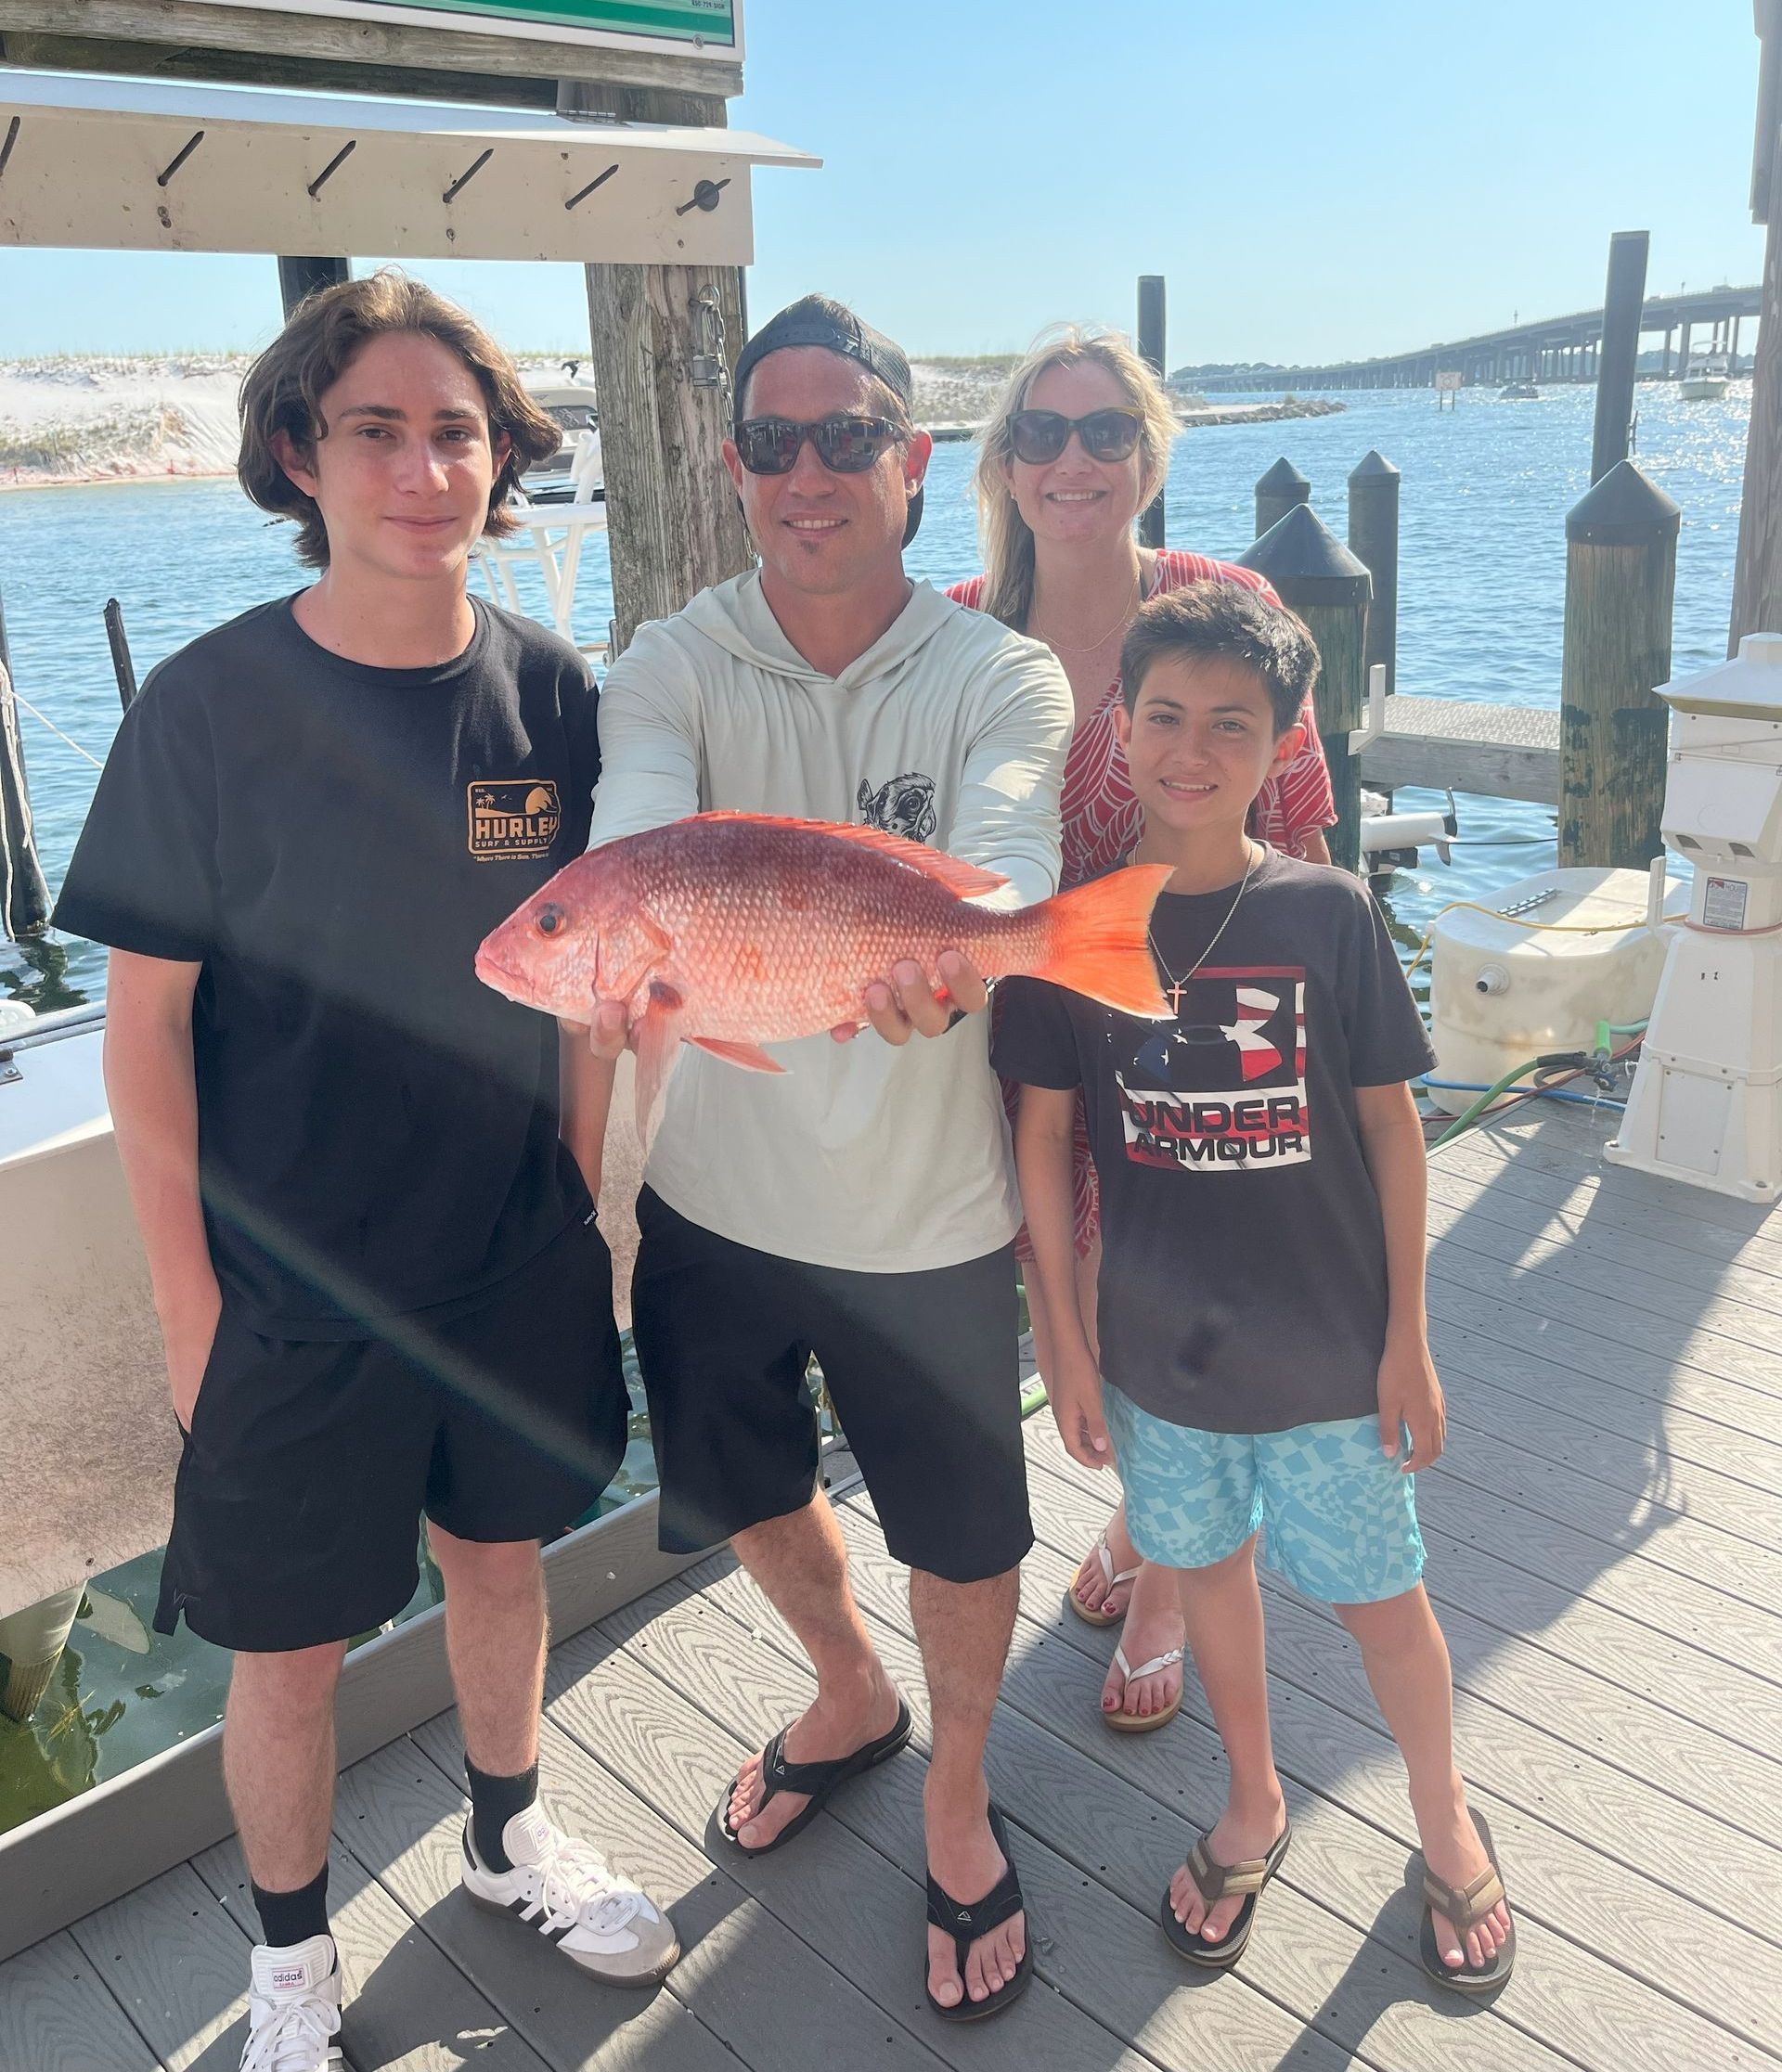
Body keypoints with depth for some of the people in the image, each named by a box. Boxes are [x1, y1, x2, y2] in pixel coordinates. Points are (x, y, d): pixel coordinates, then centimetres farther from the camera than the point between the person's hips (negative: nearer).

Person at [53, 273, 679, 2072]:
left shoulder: (546, 690, -4)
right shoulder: (209, 704, -14)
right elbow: (145, 1021, -10)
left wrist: (581, 1201, 5)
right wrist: (186, 1305, -9)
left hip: (518, 1262, 3)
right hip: (294, 1293, -3)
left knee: (503, 1554, 22)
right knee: (290, 1642, 12)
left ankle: (509, 1837, 50)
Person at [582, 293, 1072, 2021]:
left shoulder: (1001, 678, -10)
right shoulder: (670, 668, -5)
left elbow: (1004, 851, -30)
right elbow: (636, 821, -26)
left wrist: (950, 944, -55)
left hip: (926, 1210, -2)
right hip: (719, 1192, 3)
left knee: (963, 1533, 13)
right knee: (742, 1488, 23)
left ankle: (956, 1790, 46)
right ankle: (851, 1698, 56)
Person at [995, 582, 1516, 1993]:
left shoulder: (1327, 915, -11)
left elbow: (1390, 1127, -4)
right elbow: (1046, 1137, -3)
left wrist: (1409, 1337, -2)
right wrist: (1066, 1341, -1)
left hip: (1329, 1349, -1)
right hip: (1159, 1346, 2)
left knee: (1378, 1591, 14)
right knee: (1209, 1569, 20)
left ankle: (1446, 1818, 43)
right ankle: (1255, 1806, 46)